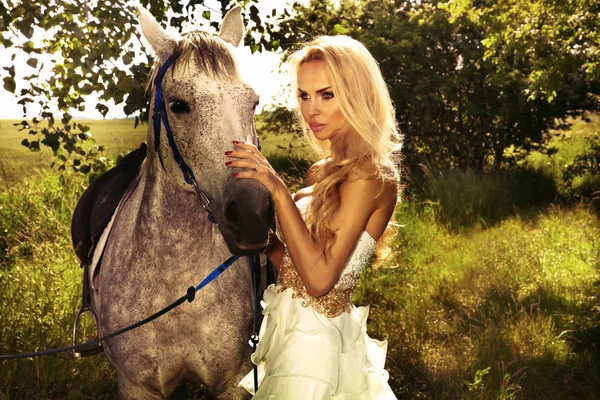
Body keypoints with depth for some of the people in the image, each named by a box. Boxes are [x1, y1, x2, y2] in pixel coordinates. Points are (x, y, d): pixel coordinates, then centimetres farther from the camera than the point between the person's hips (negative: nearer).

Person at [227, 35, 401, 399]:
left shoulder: (369, 174, -20)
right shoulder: (329, 170, 7)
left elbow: (319, 278, -26)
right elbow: (288, 260, 6)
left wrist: (279, 190, -28)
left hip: (314, 339, -8)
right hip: (294, 326, 8)